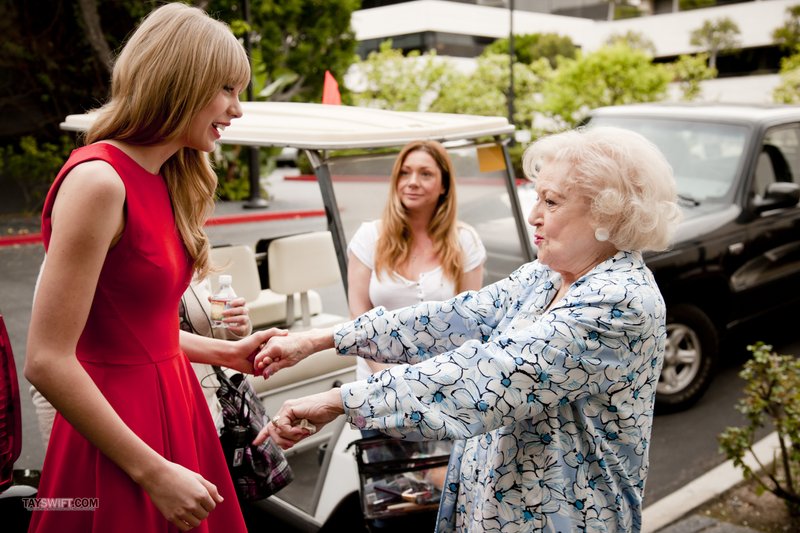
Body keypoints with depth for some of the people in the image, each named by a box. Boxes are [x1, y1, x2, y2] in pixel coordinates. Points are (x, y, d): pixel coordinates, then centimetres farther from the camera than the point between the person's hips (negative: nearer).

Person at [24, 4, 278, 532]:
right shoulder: (97, 180, -19)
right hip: (119, 437, -8)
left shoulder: (167, 180, 8)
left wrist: (226, 353, 9)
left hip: (173, 410, 8)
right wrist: (153, 473, -20)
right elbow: (47, 361, -21)